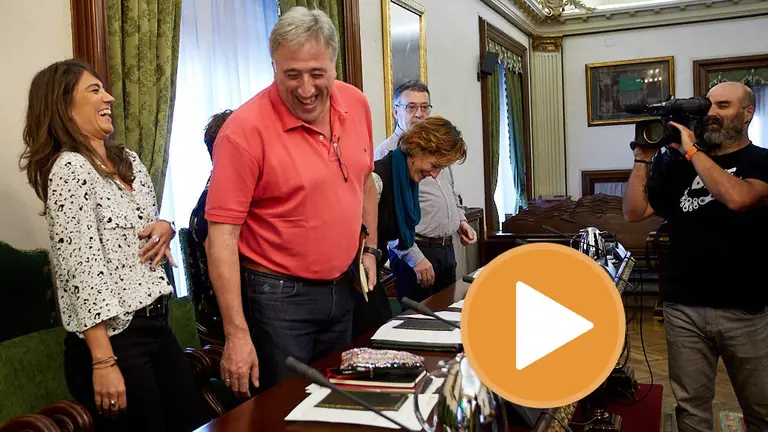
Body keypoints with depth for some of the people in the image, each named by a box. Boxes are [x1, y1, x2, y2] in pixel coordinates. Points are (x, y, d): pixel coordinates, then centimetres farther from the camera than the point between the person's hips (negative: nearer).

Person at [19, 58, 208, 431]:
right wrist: (104, 362, -22)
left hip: (156, 324, 8)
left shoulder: (129, 160, 11)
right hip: (113, 335, -7)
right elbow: (81, 267, -19)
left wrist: (165, 228, 0)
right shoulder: (70, 168, -13)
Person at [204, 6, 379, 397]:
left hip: (343, 287, 6)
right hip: (278, 296, -6)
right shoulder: (246, 128, -21)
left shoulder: (356, 104, -3)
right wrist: (236, 334, -23)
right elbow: (221, 236, -21)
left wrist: (369, 248, 11)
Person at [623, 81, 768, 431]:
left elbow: (738, 198, -23)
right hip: (683, 307, 2)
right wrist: (644, 156, -3)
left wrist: (691, 151, -14)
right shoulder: (678, 163, 8)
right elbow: (634, 212, 3)